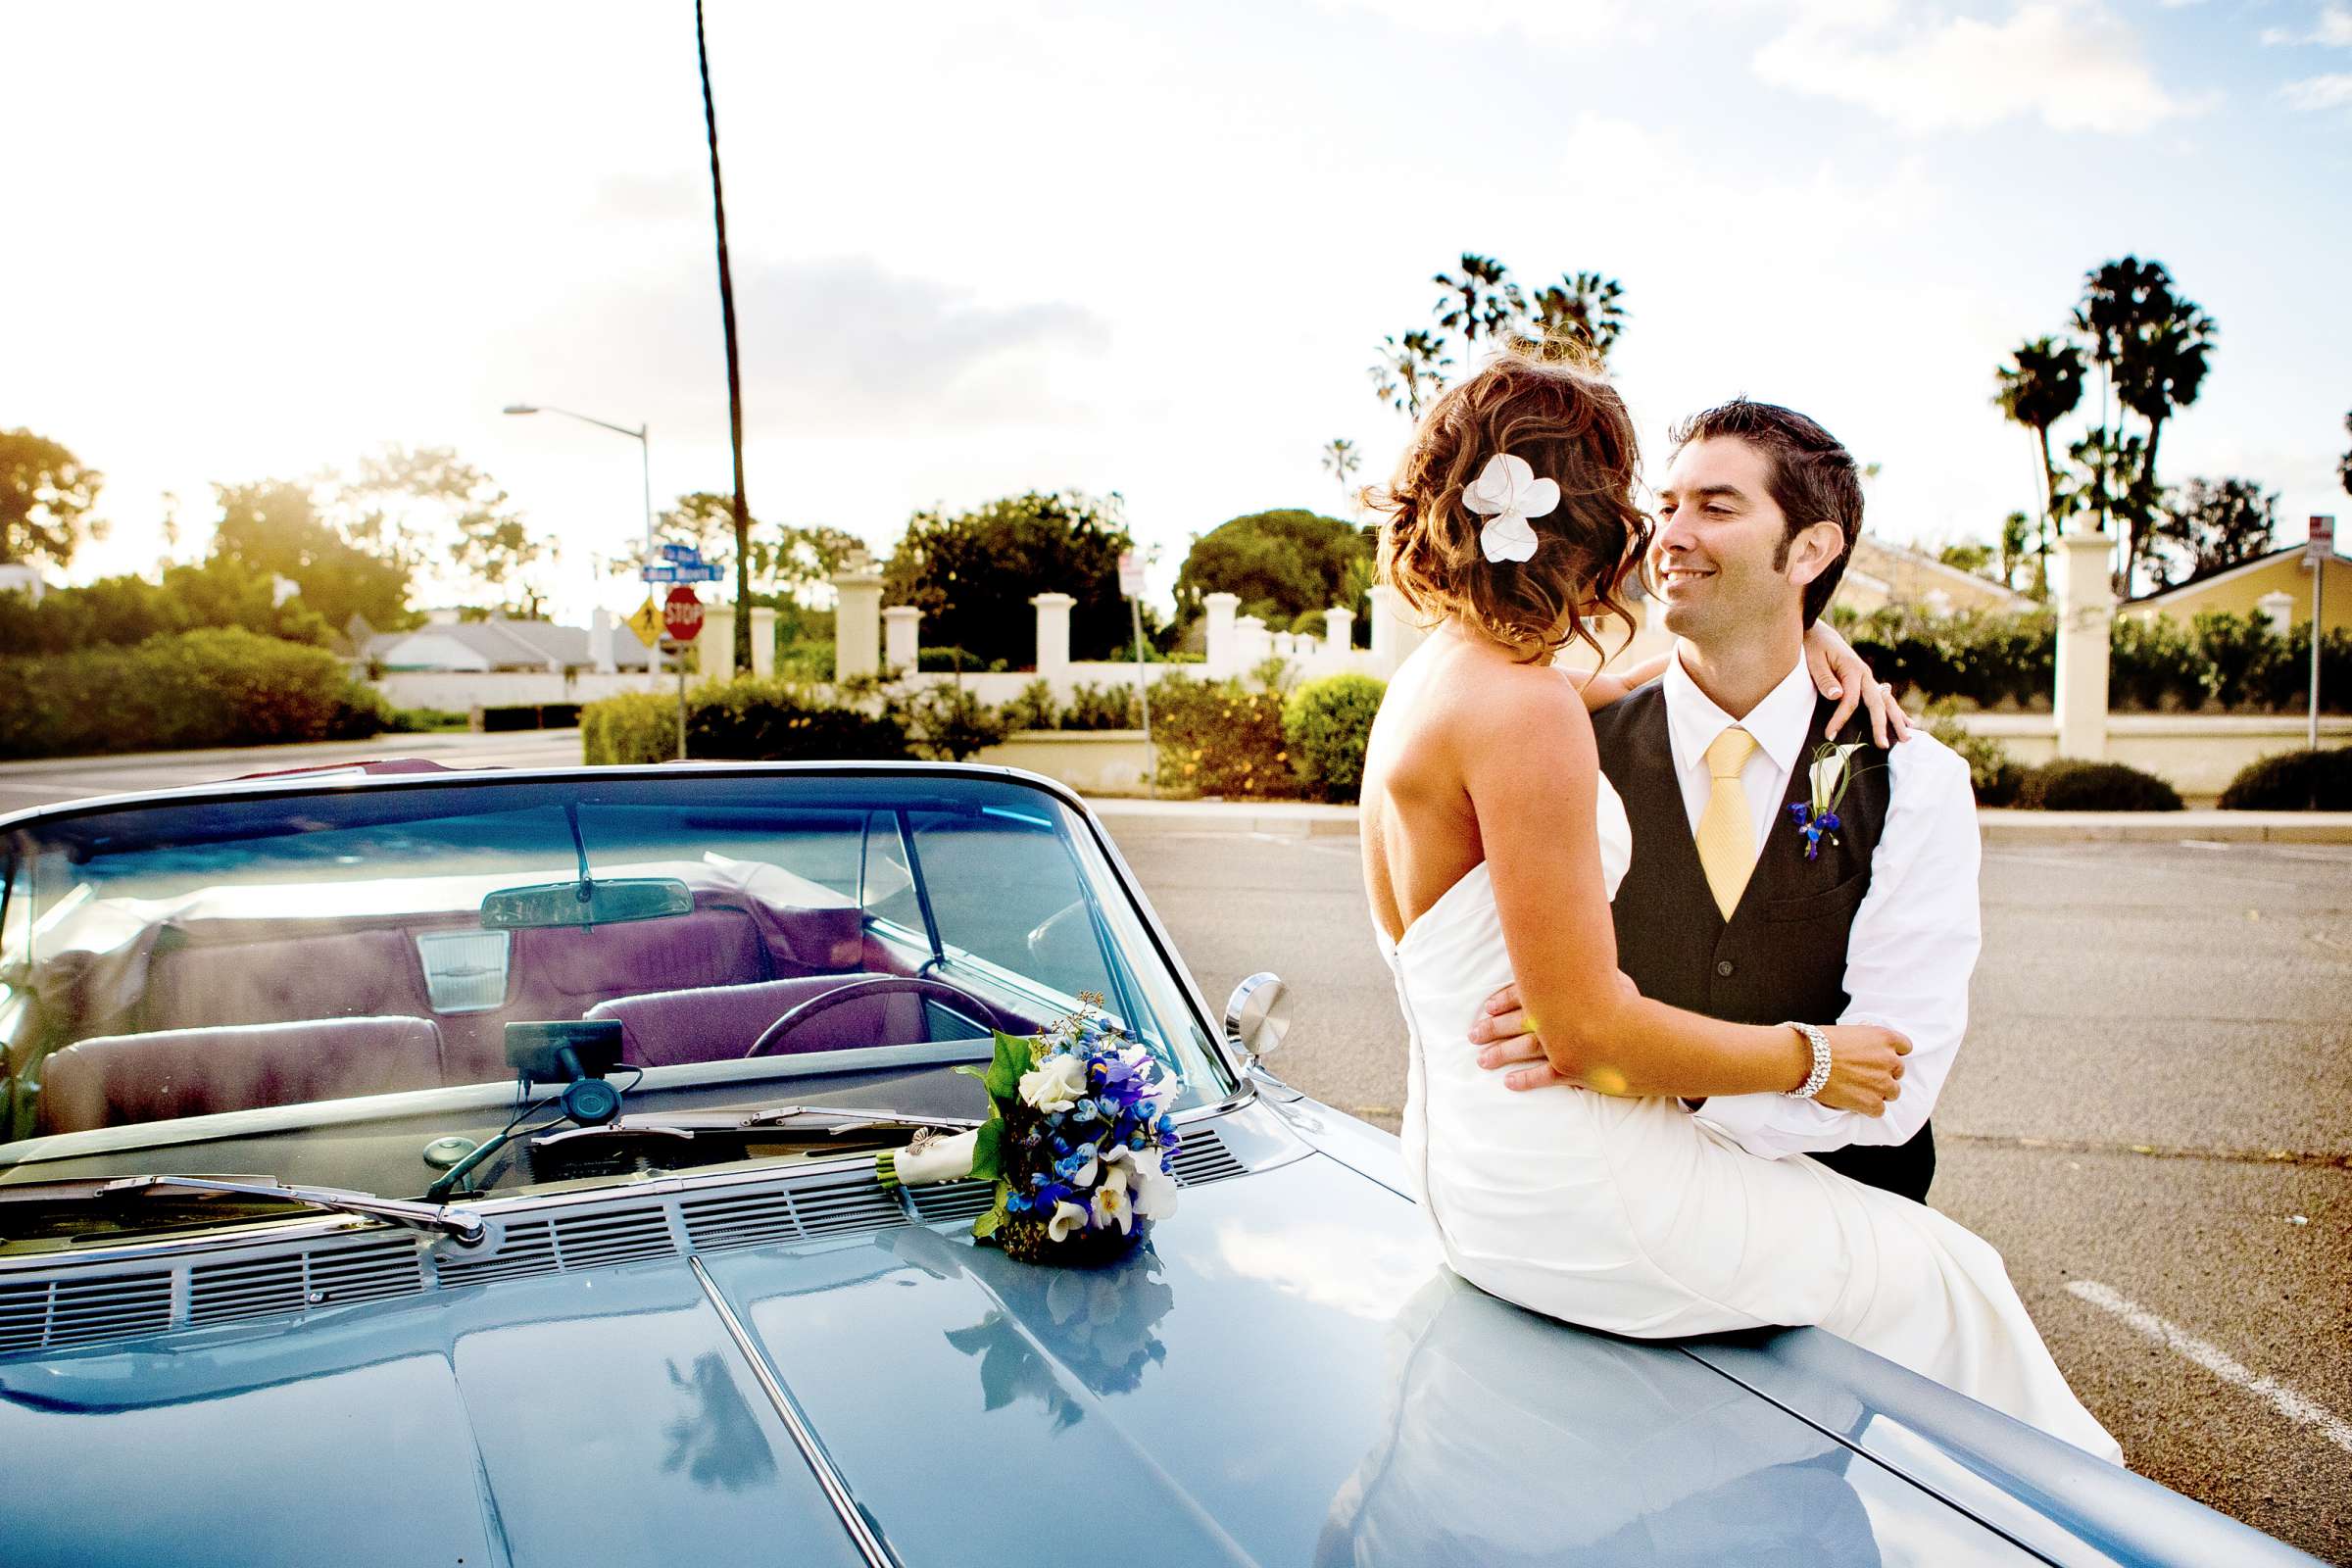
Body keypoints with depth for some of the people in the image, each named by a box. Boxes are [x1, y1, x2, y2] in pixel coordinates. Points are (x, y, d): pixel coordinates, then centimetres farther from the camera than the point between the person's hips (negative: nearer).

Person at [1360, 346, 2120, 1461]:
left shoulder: (1436, 677, 7)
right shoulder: (1525, 710, -23)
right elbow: (1587, 1033, -23)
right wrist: (1809, 1060, -10)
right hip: (1565, 1201, -10)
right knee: (1940, 1276, 9)